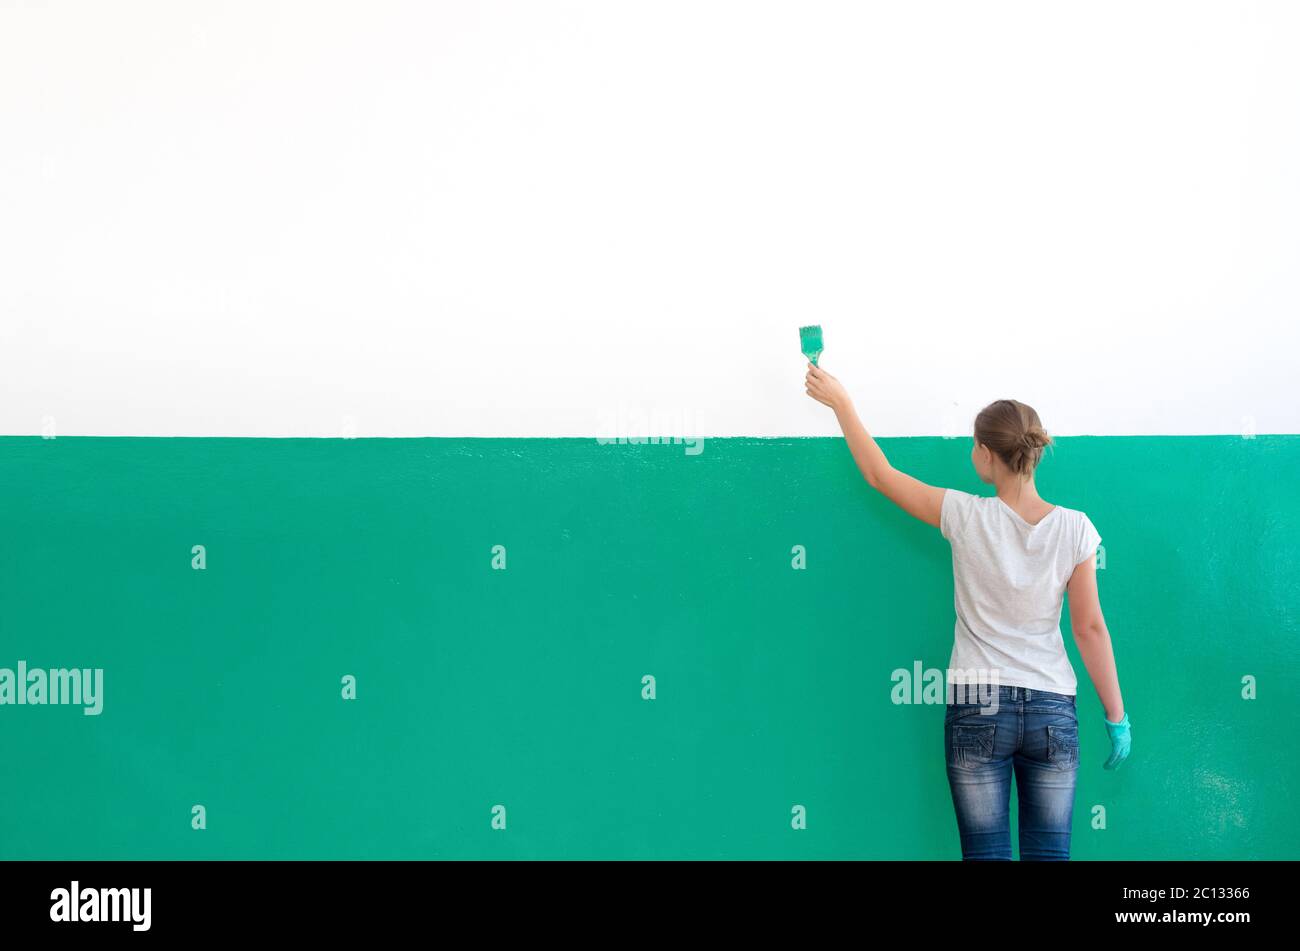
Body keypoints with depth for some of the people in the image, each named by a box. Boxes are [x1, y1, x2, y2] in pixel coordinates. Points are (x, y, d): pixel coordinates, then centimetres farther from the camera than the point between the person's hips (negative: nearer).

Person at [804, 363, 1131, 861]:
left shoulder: (968, 517, -8)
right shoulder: (1074, 527, -4)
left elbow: (880, 475, 4)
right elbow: (1090, 628, -2)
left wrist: (840, 402, 15)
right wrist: (1116, 716, 7)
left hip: (976, 708, -1)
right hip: (1053, 710, 2)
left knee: (986, 853, 4)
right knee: (1050, 853, 8)